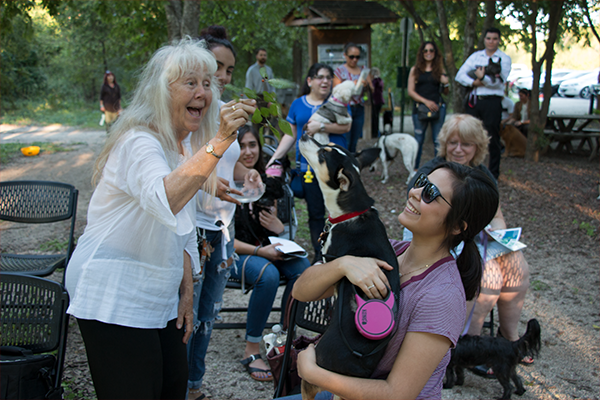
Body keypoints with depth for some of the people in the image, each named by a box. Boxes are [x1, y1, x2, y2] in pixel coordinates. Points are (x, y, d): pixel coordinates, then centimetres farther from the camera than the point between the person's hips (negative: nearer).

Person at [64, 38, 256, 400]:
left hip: (159, 300, 9)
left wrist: (187, 293, 15)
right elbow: (164, 200, -42)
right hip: (114, 301, -9)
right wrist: (219, 143, -50)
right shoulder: (139, 143, -19)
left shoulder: (180, 149, 11)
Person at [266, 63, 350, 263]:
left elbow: (346, 126, -8)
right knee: (315, 212, 7)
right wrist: (275, 157, 5)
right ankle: (319, 254, 17)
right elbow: (291, 135, 13)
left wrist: (321, 126, -19)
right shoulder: (298, 104, 12)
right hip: (308, 166, 2)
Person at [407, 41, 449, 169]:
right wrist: (426, 101, -9)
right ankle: (415, 168, 13)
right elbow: (411, 91, 2)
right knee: (418, 140, 4)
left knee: (438, 140, -3)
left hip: (437, 107, 0)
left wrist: (445, 83, -10)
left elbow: (446, 91, 12)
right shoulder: (415, 70, 9)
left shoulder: (439, 70, 12)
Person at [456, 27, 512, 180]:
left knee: (493, 139, 0)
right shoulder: (476, 56, 14)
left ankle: (493, 175, 9)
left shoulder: (504, 58, 4)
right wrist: (474, 82, -11)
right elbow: (460, 75, 3)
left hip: (492, 102, -3)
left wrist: (482, 78, -17)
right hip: (474, 100, 4)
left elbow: (500, 81, -10)